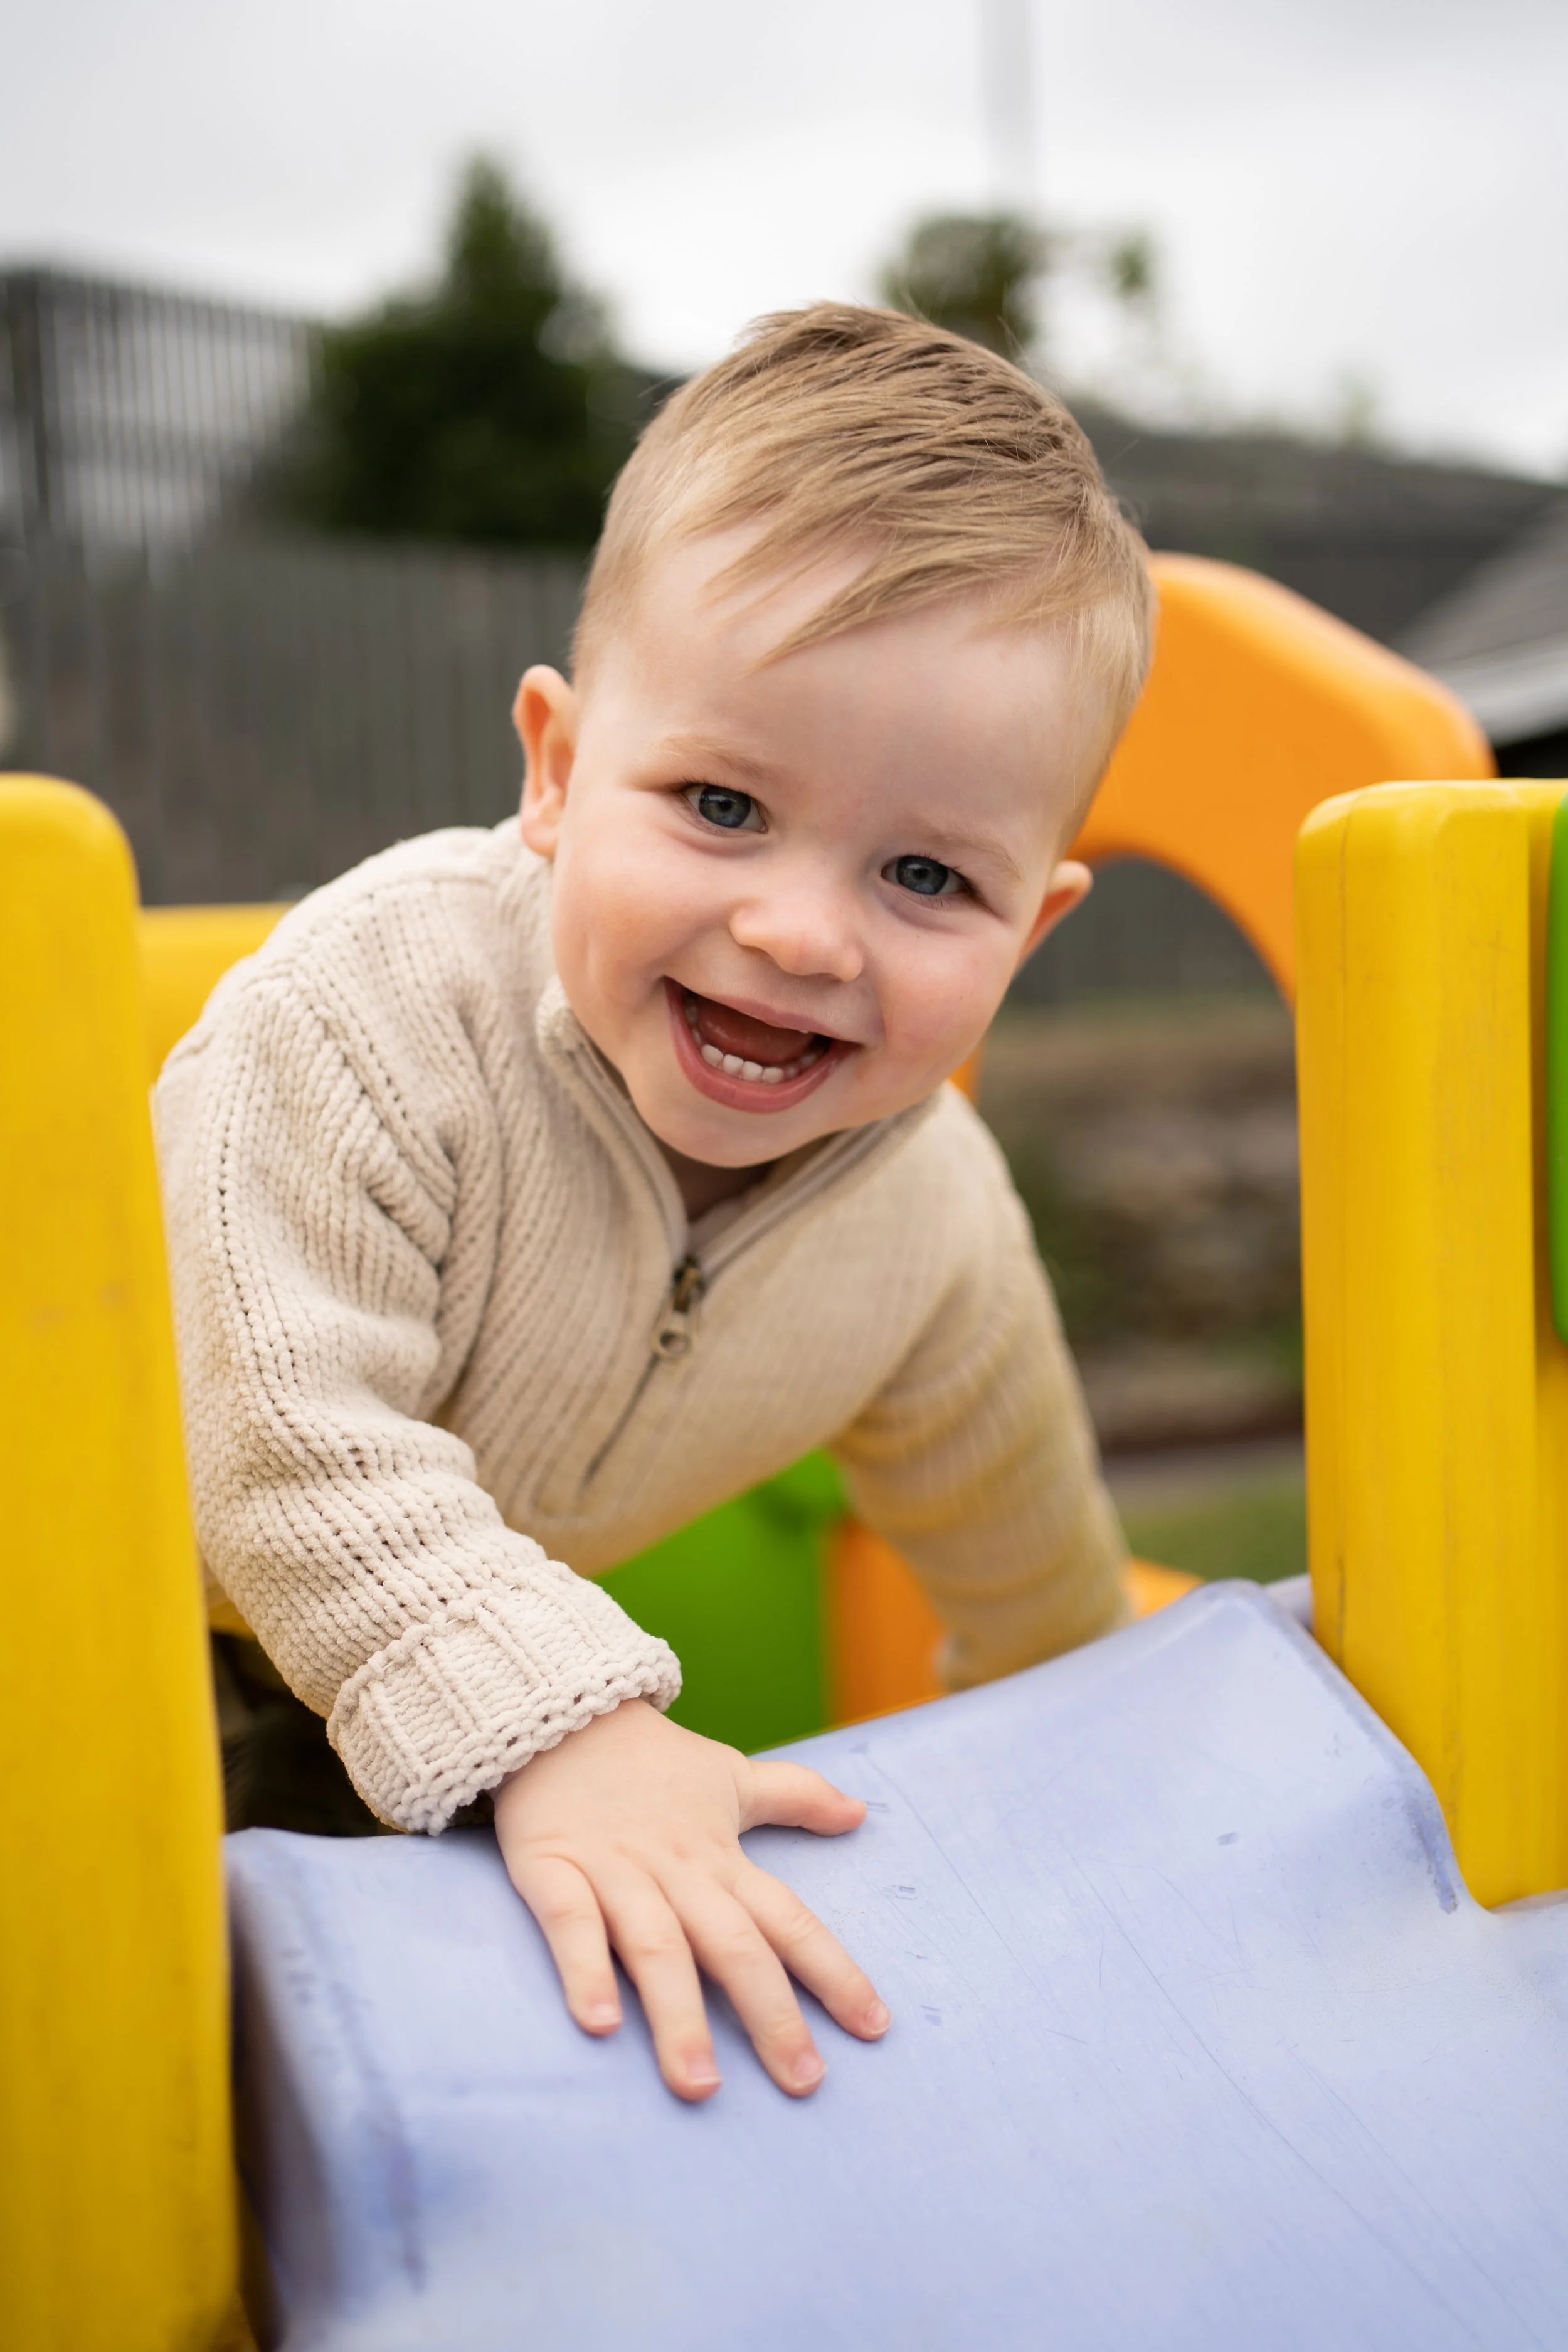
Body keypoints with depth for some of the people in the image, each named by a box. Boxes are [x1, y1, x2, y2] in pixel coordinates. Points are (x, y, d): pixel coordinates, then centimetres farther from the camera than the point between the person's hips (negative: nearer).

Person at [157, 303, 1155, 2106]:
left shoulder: (937, 1222, -22)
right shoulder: (374, 1010, -40)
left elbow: (1025, 1571, -2)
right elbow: (288, 1441, -43)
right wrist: (553, 1727, -52)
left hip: (477, 1603, 4)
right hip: (161, 1601, -4)